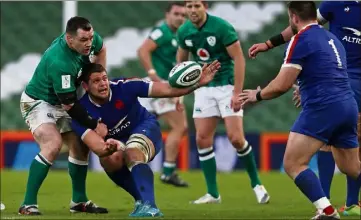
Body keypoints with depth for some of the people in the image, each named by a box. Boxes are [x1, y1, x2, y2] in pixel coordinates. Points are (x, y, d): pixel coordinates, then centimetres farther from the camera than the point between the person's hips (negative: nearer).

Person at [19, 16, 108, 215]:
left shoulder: (89, 38, -15)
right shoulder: (59, 63, -37)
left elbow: (100, 49, 13)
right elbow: (70, 105, -28)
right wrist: (94, 126, -18)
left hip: (60, 104, 9)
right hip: (38, 103, -8)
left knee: (80, 145, 10)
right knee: (53, 145, -28)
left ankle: (79, 201, 25)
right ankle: (28, 204, -26)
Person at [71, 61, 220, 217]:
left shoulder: (124, 87, -25)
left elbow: (168, 90, -24)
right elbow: (97, 147, -37)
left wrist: (197, 83, -38)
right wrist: (108, 149, -61)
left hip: (145, 128, -2)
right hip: (117, 140, 2)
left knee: (132, 153, -35)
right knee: (109, 160, -31)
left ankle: (148, 206, -45)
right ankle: (143, 201, -14)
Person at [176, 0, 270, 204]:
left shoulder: (222, 27, -17)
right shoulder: (184, 32, -1)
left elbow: (239, 59, -16)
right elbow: (181, 60, 15)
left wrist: (237, 92, -20)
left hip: (227, 86, -5)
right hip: (204, 88, 5)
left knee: (236, 138, -12)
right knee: (202, 139, -2)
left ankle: (257, 184, 9)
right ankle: (213, 194, 6)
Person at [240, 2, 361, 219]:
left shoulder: (301, 40, -5)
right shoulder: (332, 39, 19)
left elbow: (282, 85, -8)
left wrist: (257, 95, 10)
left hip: (323, 108, -8)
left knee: (293, 164, -6)